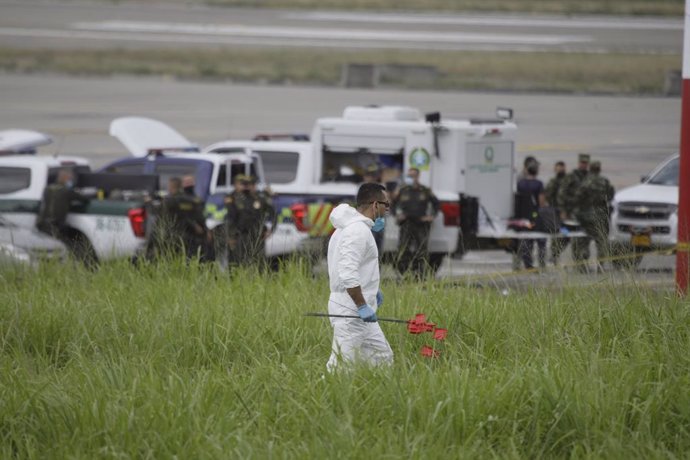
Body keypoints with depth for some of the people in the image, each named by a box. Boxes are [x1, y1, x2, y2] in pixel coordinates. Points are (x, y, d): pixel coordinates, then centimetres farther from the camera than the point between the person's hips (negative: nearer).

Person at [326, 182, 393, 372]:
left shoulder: (350, 226, 16)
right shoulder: (358, 231, -17)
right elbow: (348, 274, -26)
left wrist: (371, 289, 21)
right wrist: (362, 306, -23)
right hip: (350, 312, -11)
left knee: (383, 357, 12)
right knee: (340, 367, -10)